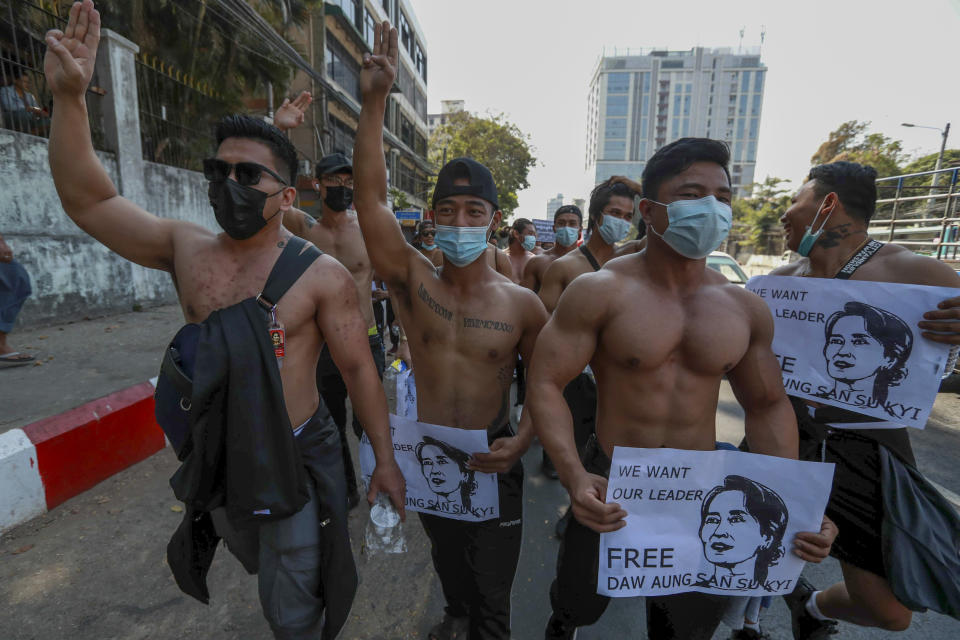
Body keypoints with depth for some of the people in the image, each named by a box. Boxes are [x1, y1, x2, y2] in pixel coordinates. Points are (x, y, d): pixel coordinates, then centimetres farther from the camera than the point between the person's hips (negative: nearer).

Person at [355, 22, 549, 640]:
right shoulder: (414, 280, -11)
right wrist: (375, 101, -28)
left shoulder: (523, 304, -13)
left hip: (493, 461, -2)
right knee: (446, 558, 31)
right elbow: (371, 197, -22)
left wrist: (522, 440, -19)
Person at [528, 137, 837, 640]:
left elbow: (768, 405, 8)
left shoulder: (746, 309, -1)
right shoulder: (599, 292, -16)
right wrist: (574, 476, -29)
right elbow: (546, 383, -17)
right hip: (610, 487, -3)